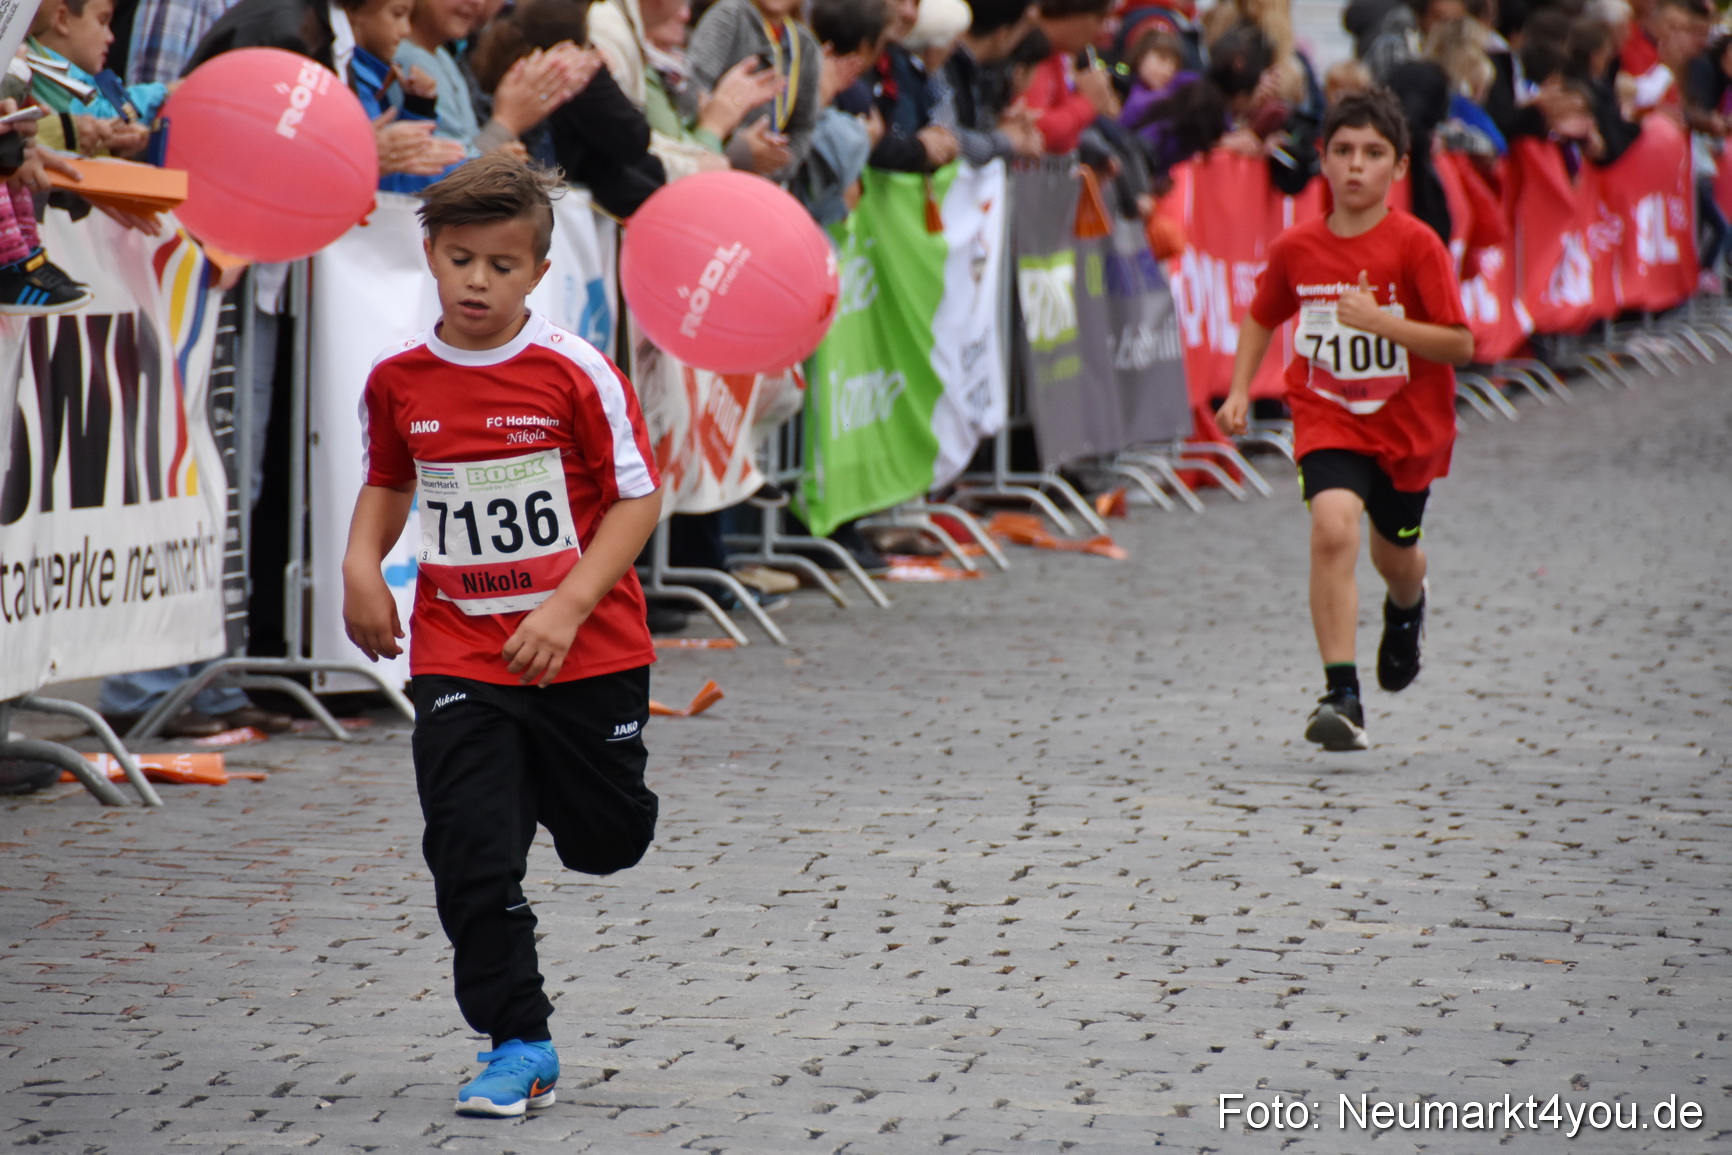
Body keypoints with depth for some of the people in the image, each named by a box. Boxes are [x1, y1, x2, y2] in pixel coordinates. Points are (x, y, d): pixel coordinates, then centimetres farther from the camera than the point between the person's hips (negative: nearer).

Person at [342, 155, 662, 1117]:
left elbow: (638, 498, -10)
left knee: (607, 839, 13)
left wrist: (567, 608, -19)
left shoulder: (577, 374, -13)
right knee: (471, 856, -8)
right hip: (458, 659, 2)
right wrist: (362, 565, -1)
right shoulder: (398, 380, -1)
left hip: (588, 653, -2)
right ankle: (521, 1047, 2)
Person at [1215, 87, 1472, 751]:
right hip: (1328, 421, 0)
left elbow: (1460, 345, -17)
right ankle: (1342, 696, -26)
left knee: (1394, 553, 18)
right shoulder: (1296, 249, -4)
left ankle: (1407, 606, 60)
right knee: (1333, 527, -26)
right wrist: (1240, 392, 2)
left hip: (1408, 427, 0)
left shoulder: (1416, 247, -15)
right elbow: (1262, 319, 15)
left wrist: (1378, 321, -29)